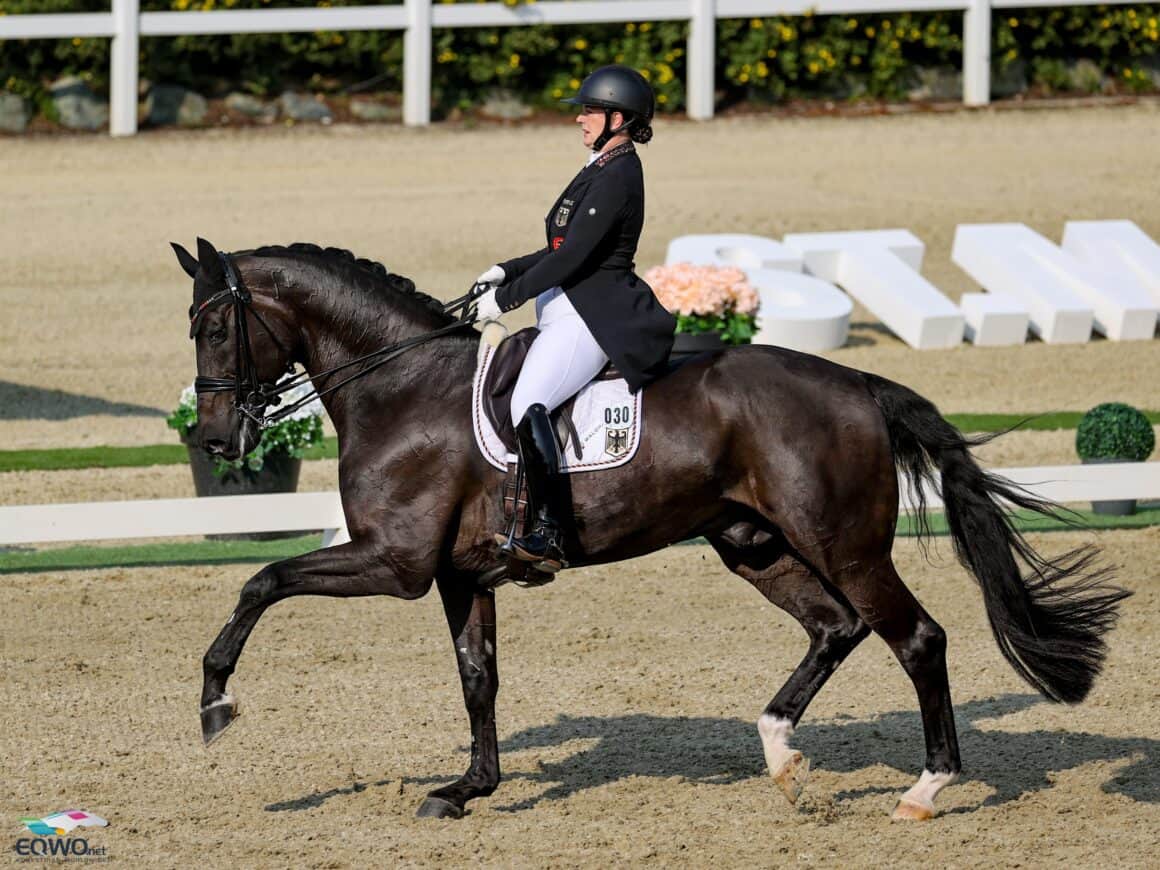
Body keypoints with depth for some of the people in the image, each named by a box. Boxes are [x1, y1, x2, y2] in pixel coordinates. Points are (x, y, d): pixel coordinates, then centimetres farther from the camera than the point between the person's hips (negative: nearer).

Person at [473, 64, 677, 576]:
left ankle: (549, 535, -31)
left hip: (592, 316, -11)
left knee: (527, 404, -27)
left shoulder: (616, 177, -15)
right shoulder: (604, 171, 18)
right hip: (573, 309, 11)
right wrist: (508, 272, 15)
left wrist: (507, 298, -15)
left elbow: (573, 258, -20)